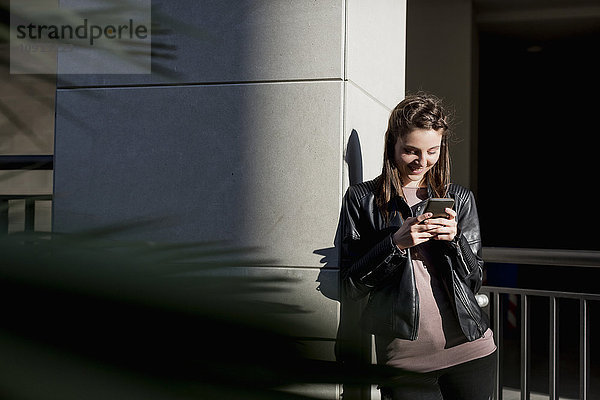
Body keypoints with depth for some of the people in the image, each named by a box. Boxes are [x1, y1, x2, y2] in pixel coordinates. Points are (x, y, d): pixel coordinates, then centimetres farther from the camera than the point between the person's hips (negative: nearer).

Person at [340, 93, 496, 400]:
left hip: (470, 350, 3)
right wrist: (396, 243, -17)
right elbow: (352, 286, -4)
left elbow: (474, 281, 8)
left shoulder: (460, 198, 7)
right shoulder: (362, 198, 0)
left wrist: (454, 238, -10)